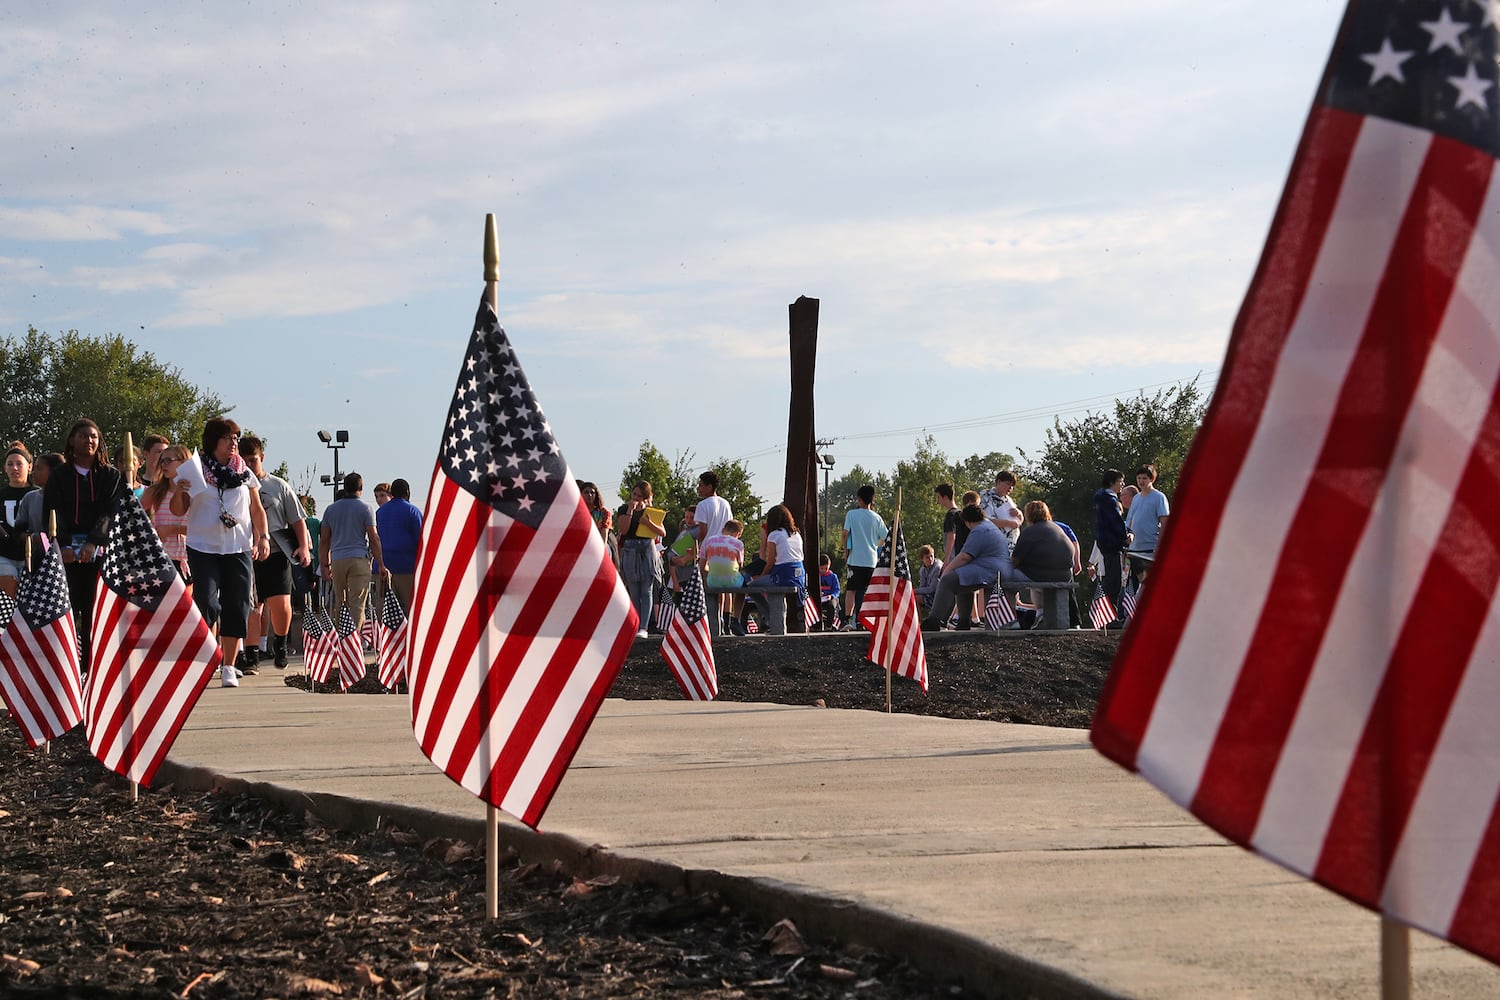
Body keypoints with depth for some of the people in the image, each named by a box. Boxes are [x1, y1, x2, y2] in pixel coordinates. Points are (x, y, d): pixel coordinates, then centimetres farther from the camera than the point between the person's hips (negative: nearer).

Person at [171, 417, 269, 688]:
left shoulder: (244, 473, 10)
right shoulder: (195, 470, 2)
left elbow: (257, 510, 14)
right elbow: (178, 510, 3)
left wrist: (263, 537, 1)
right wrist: (178, 492, -17)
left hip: (239, 548, 3)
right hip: (203, 547, -2)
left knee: (237, 607, 1)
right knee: (206, 602, -12)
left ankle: (229, 666, 8)